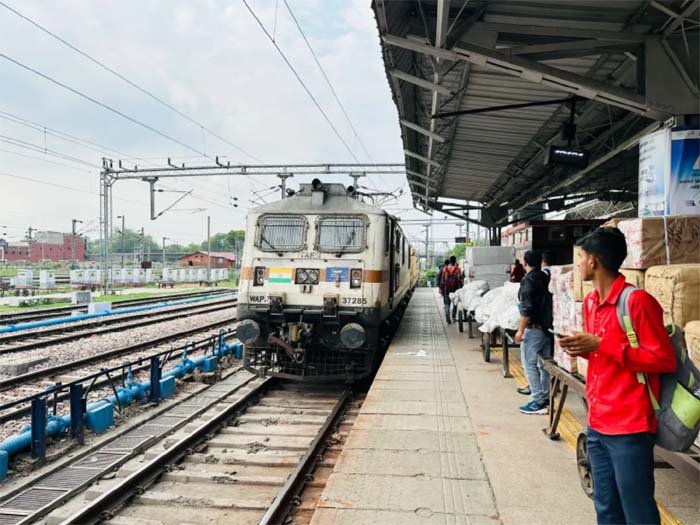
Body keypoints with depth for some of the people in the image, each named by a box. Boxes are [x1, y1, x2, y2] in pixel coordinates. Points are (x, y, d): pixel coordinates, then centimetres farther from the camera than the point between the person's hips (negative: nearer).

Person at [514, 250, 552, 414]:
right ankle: (545, 399, 20)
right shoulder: (545, 278, 9)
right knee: (544, 364, 14)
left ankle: (539, 402, -3)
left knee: (530, 365, -2)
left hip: (533, 328, -8)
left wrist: (520, 330, -16)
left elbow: (527, 308, -19)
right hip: (547, 327, 8)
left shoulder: (528, 280, -13)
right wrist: (547, 324, 19)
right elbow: (548, 303, 12)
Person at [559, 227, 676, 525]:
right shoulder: (590, 302, 10)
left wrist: (601, 346, -19)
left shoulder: (637, 301, -15)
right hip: (596, 425, 8)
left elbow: (665, 360, -16)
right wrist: (582, 348, 1)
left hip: (629, 428, -8)